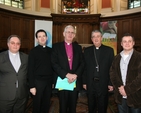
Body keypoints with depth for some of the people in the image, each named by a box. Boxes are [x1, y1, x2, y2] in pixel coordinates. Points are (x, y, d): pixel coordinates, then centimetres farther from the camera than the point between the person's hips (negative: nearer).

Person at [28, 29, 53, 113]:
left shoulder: (51, 51, 6)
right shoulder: (33, 51, -5)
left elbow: (53, 66, 9)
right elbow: (30, 69, -8)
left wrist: (54, 81, 6)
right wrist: (32, 86, -12)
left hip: (49, 81, 3)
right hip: (38, 81, -3)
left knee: (46, 104, 14)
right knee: (37, 104, 9)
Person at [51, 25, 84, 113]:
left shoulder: (78, 47, 11)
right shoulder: (56, 46, 2)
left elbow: (82, 64, 5)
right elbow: (54, 64, -7)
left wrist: (75, 75, -12)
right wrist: (67, 75, -16)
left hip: (75, 81, 2)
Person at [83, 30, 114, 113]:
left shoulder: (109, 50, -1)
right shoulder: (87, 50, 4)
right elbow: (85, 68, 3)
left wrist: (111, 83, -5)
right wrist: (84, 82, 1)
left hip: (104, 84, -1)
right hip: (90, 84, 1)